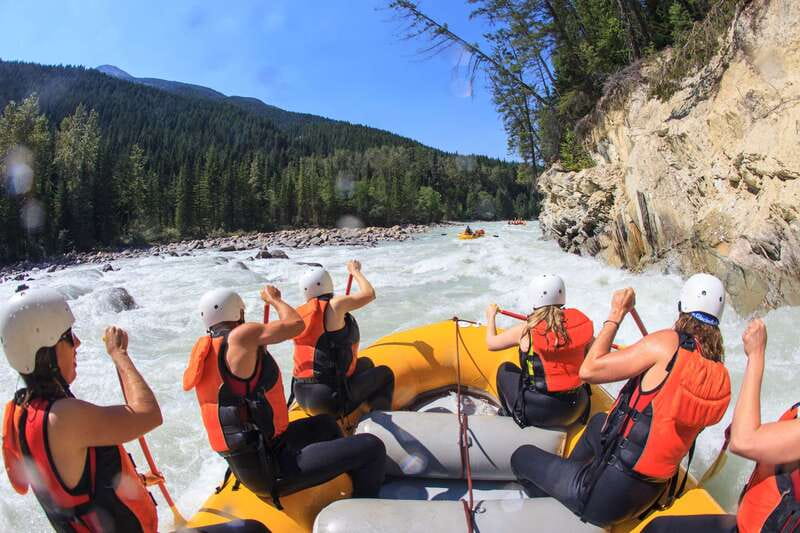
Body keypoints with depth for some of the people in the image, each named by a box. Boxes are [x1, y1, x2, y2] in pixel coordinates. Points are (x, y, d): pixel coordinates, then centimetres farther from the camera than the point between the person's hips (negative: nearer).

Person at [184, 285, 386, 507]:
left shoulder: (202, 349, 6)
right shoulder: (239, 337, -19)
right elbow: (295, 324, -14)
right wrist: (274, 299, 4)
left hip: (247, 465, 10)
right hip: (272, 473, -10)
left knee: (326, 425, 30)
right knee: (372, 448, -8)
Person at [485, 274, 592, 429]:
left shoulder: (526, 330, -14)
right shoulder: (581, 323, -8)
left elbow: (491, 343, 3)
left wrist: (491, 316, 20)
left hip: (538, 414, -4)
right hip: (576, 412, 4)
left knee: (506, 369, 21)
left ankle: (511, 416, 31)